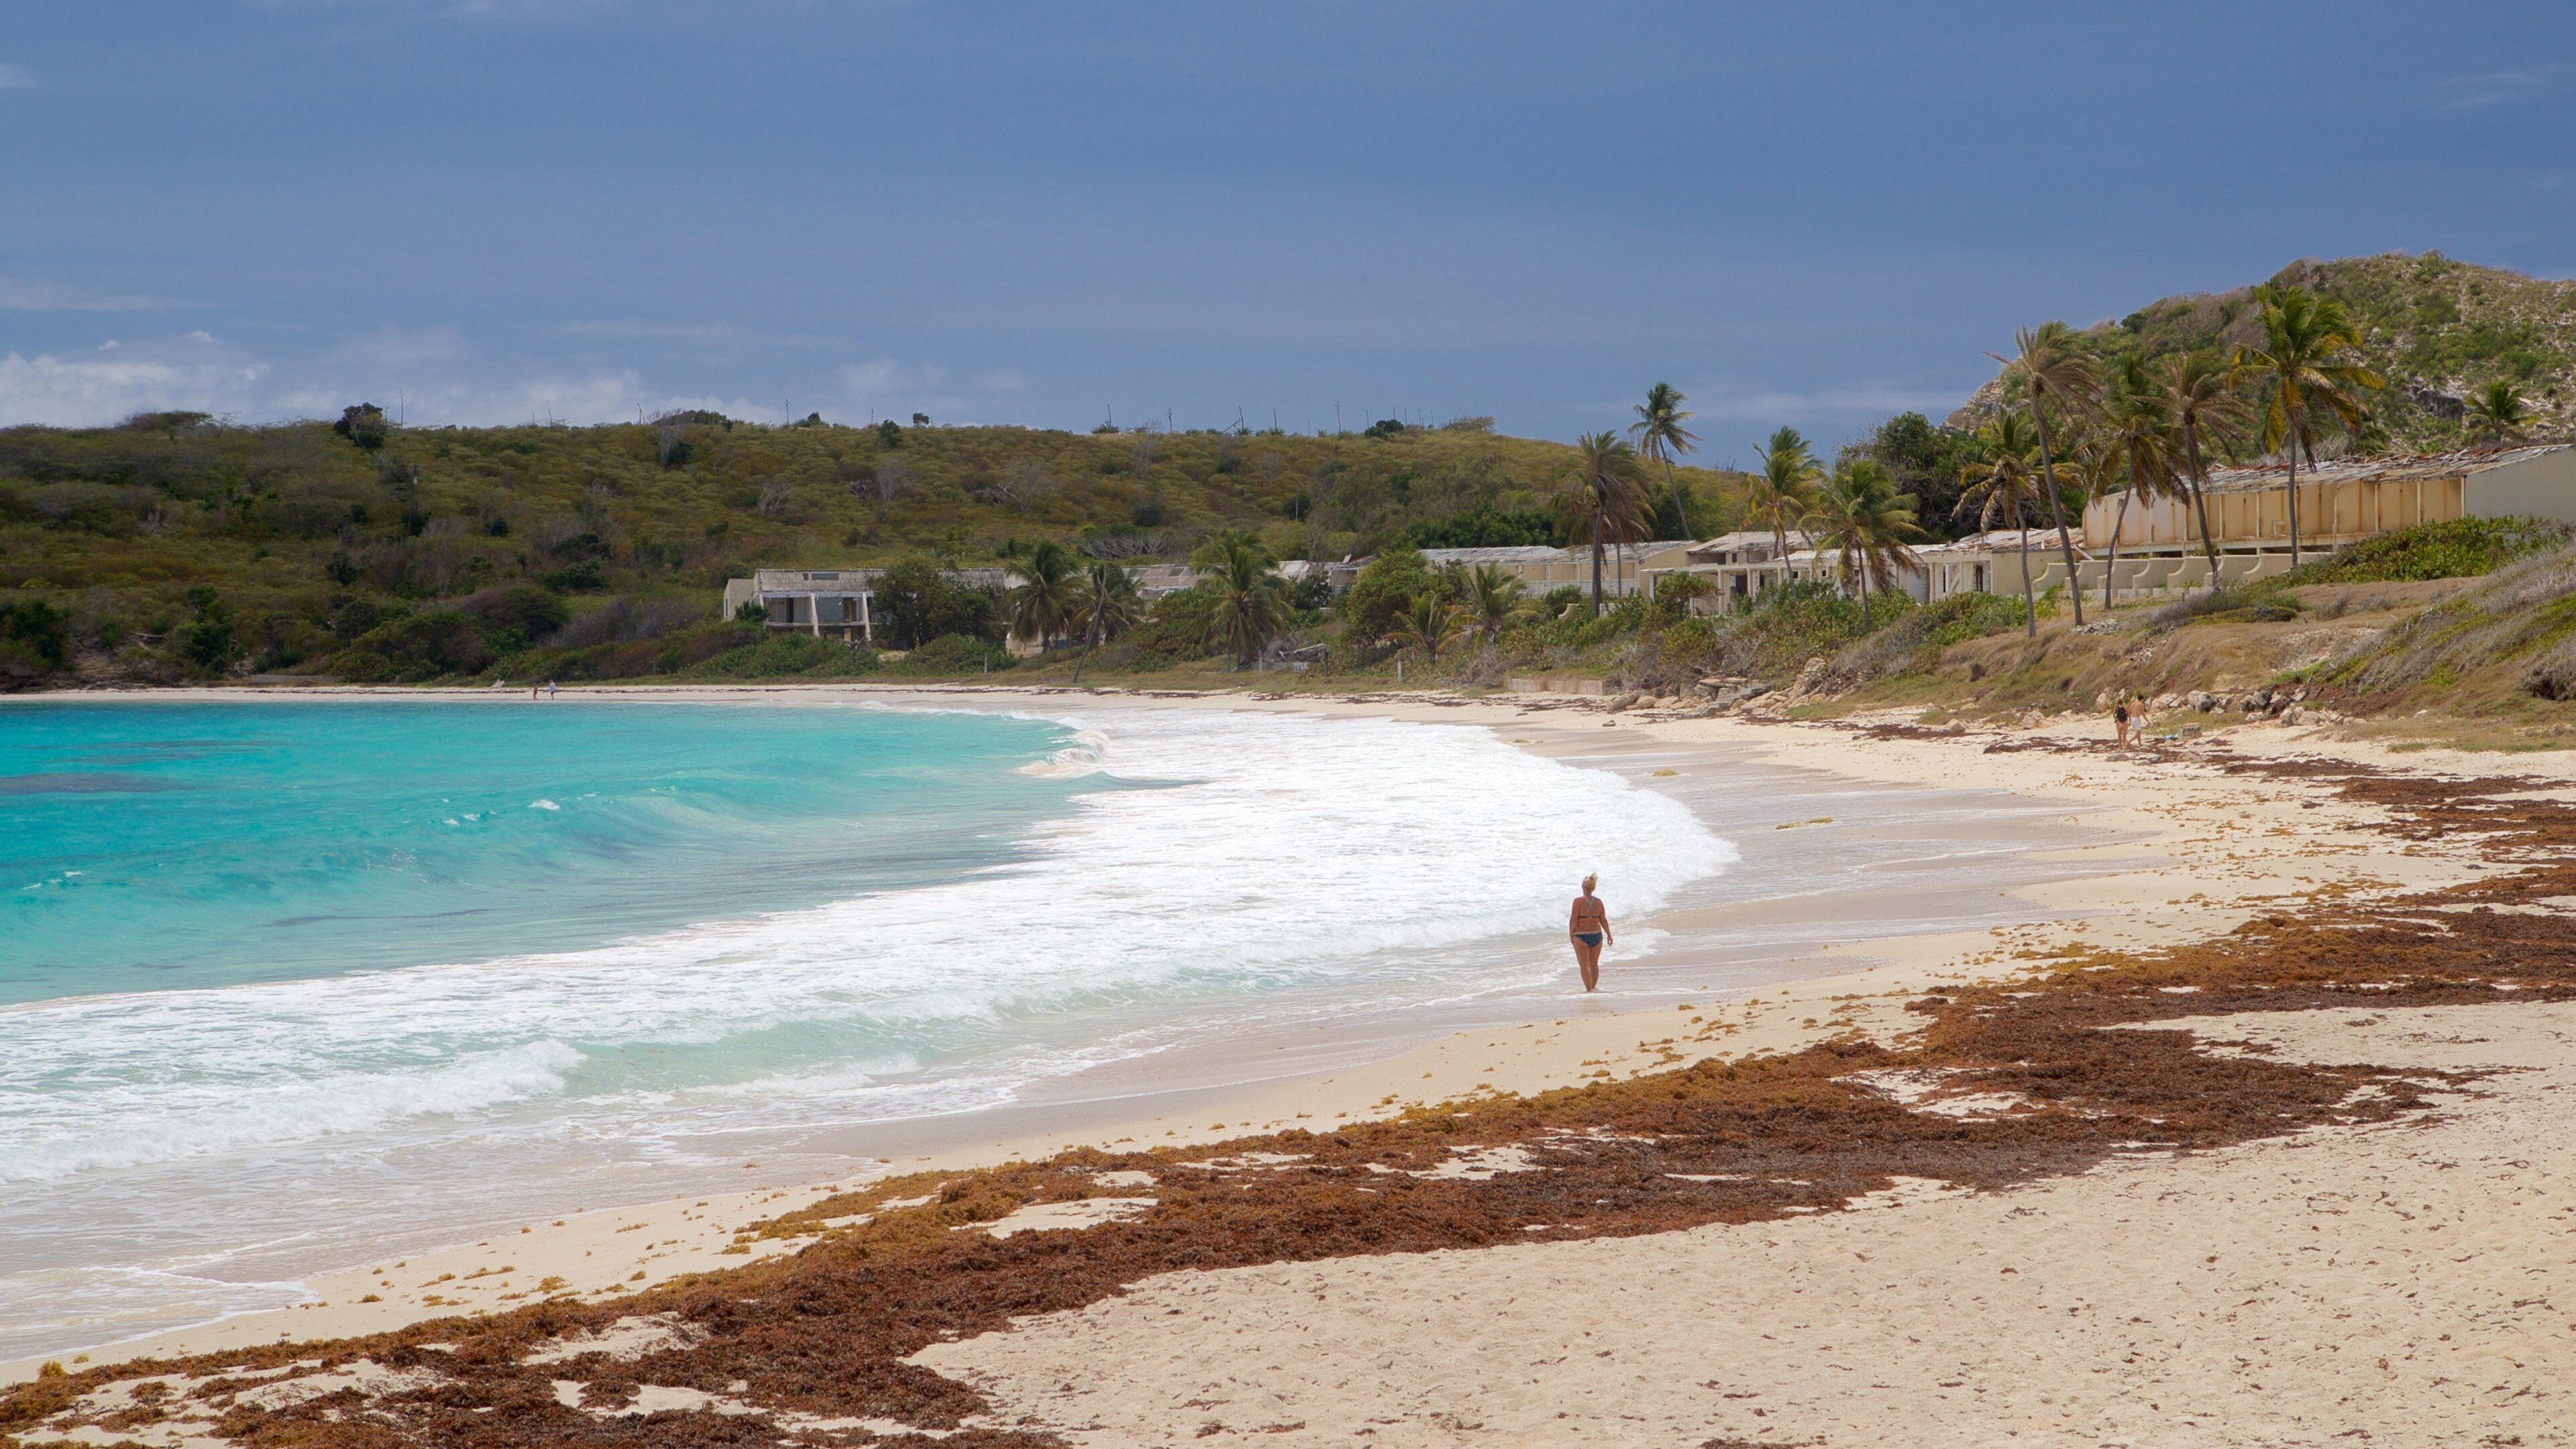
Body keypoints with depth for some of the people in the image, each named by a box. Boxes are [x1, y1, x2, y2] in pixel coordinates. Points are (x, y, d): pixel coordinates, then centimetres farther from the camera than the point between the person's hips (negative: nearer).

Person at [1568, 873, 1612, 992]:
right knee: (1594, 964, 18)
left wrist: (1571, 935, 0)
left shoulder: (1578, 901, -12)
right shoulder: (1598, 902, 0)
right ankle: (1593, 987, 31)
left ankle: (1589, 990, -5)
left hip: (1581, 937, -5)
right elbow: (1603, 920, 4)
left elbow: (1574, 920, -13)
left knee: (1584, 965, 1)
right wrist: (1609, 935, 15)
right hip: (1597, 935, 5)